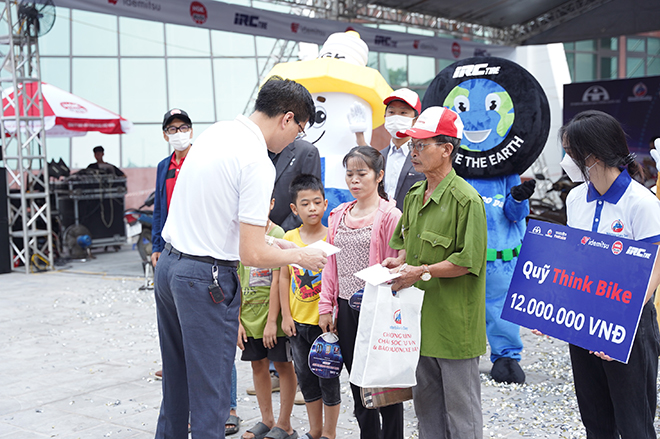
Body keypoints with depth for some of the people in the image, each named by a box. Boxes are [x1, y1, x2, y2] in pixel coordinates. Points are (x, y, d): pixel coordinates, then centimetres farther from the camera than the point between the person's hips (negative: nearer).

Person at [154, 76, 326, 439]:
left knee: (176, 381, 22)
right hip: (207, 278, -9)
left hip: (168, 262, 9)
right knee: (210, 394, 3)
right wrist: (299, 257, -2)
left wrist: (266, 239, 16)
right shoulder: (258, 162, -18)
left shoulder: (215, 132, 8)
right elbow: (252, 255, -20)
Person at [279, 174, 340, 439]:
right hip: (298, 321, 4)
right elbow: (284, 277, 5)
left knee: (328, 377, 5)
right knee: (305, 377, 15)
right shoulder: (289, 238, 2)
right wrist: (285, 315, 1)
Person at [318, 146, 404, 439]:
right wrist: (326, 307, 8)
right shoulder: (339, 216, 11)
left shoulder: (389, 216, -8)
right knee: (358, 382, 14)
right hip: (346, 308, 6)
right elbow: (331, 265, 13)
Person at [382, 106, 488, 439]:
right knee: (425, 400, 18)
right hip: (419, 318, 8)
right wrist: (400, 261, 4)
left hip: (454, 321, -8)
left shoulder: (466, 199, -16)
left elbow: (470, 261, -19)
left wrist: (422, 272, -20)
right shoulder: (414, 195, 10)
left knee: (460, 406, 3)